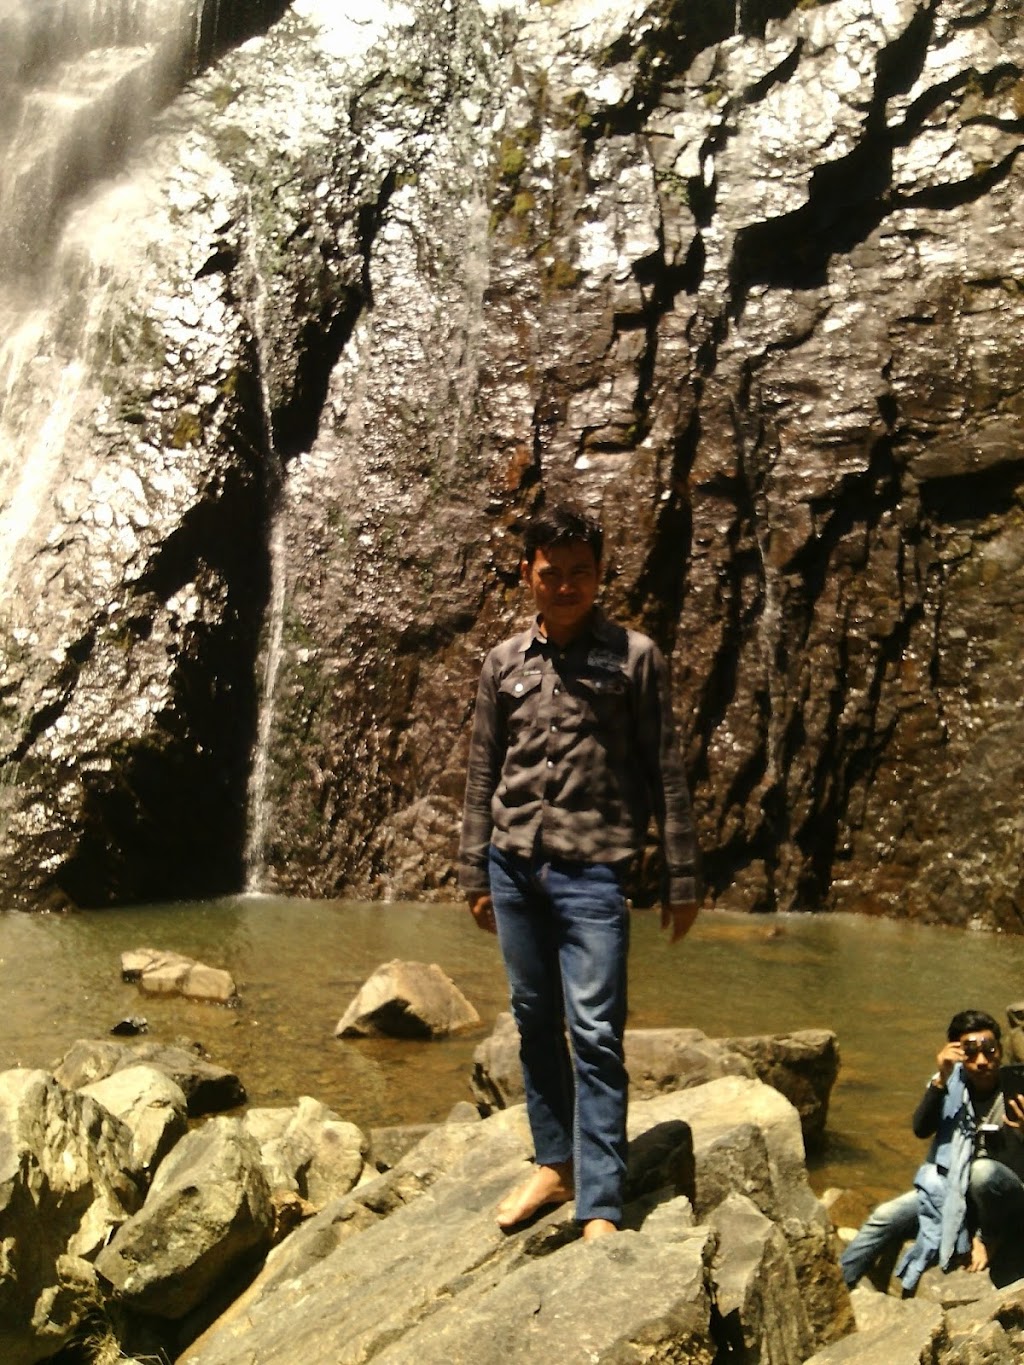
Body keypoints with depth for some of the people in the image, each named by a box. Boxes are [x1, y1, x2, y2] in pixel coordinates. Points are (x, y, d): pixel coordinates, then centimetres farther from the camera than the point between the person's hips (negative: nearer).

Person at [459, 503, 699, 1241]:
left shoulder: (635, 656, -1)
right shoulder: (503, 662, 9)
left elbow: (667, 773, 0)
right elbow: (484, 773, 13)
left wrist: (682, 879, -2)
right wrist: (475, 872, 12)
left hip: (592, 870, -4)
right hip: (513, 865, 4)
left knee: (596, 1035, -6)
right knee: (535, 1022, 12)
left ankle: (600, 1208, 0)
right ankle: (554, 1162, 27)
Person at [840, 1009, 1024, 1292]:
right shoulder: (952, 1083, -8)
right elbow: (921, 1129, -22)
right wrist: (941, 1079, -33)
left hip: (1000, 1198, -4)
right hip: (950, 1188, 4)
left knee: (983, 1170, -36)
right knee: (885, 1216, -12)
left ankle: (992, 1239, -9)